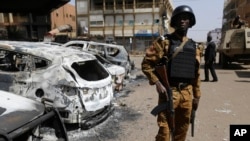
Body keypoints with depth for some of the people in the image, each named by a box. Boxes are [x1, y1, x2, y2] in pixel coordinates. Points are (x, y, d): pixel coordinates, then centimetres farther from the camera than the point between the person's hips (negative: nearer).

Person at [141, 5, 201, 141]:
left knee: (182, 129, 17)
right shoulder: (164, 41, -4)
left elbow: (196, 74, 15)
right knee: (164, 129, -1)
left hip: (187, 93, 5)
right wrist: (157, 83, -17)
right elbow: (146, 63, -8)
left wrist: (196, 95, 15)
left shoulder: (194, 46, 12)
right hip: (168, 91, -5)